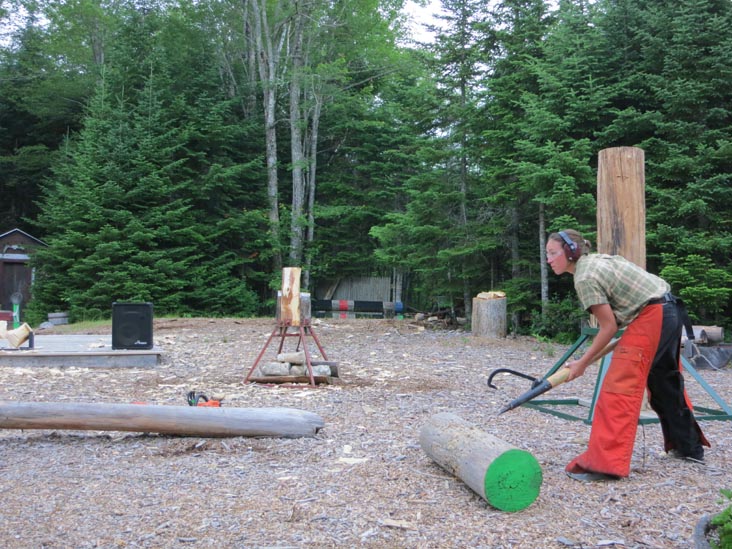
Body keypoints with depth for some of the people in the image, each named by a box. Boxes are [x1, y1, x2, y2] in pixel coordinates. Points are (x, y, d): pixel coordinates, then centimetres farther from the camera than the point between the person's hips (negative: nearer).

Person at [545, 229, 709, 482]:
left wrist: (582, 363, -5)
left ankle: (604, 463, -10)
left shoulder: (585, 278, -14)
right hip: (670, 310, 10)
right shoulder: (596, 260, 14)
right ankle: (689, 447, 37)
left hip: (651, 317, -10)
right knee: (667, 382, 23)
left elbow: (609, 326, -13)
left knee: (618, 386, -10)